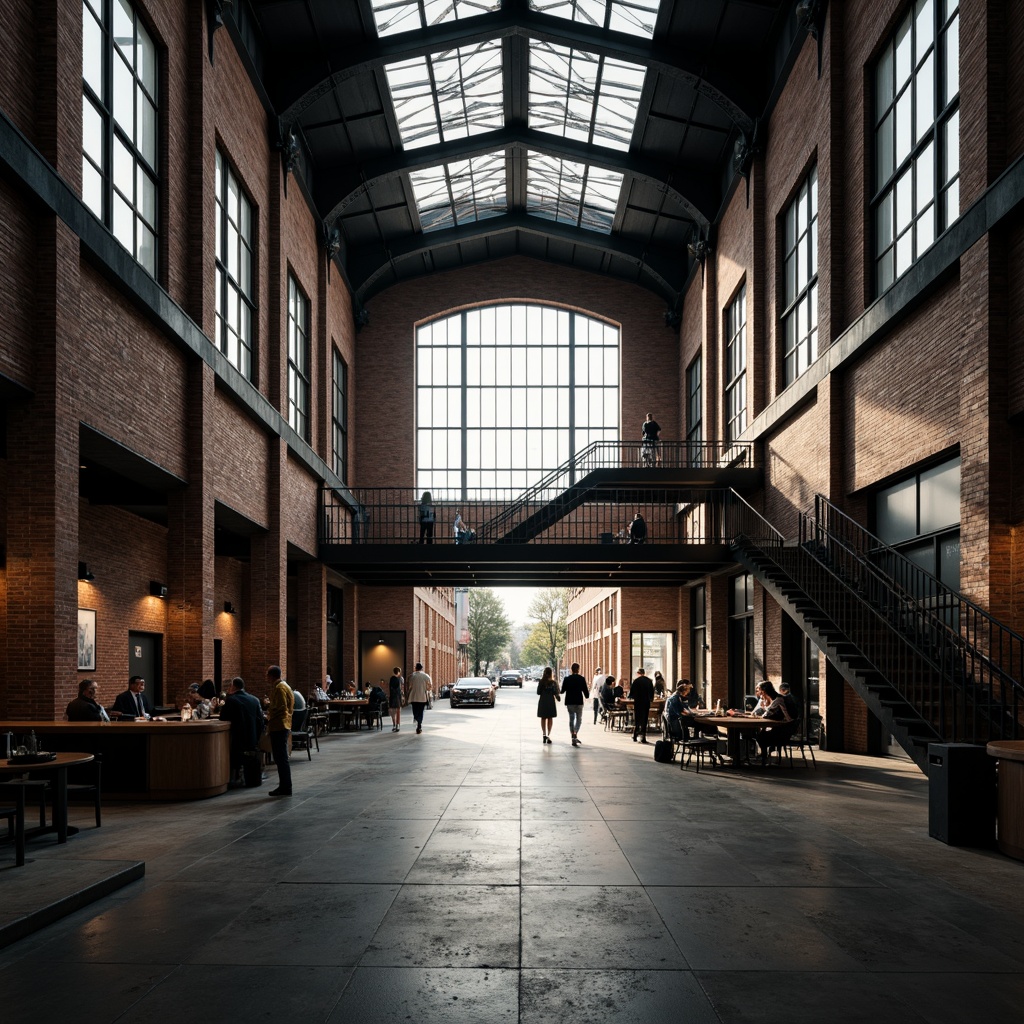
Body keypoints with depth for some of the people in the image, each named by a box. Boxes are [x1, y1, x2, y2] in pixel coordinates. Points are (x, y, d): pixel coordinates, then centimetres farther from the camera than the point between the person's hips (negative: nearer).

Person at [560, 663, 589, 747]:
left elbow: (562, 691, 2)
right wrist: (587, 695, 17)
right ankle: (575, 735, -16)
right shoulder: (582, 679, -7)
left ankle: (573, 737, 11)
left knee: (571, 719, 13)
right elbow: (585, 690, -4)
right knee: (579, 719, 8)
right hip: (579, 702, -1)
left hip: (569, 702, 1)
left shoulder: (567, 679, -3)